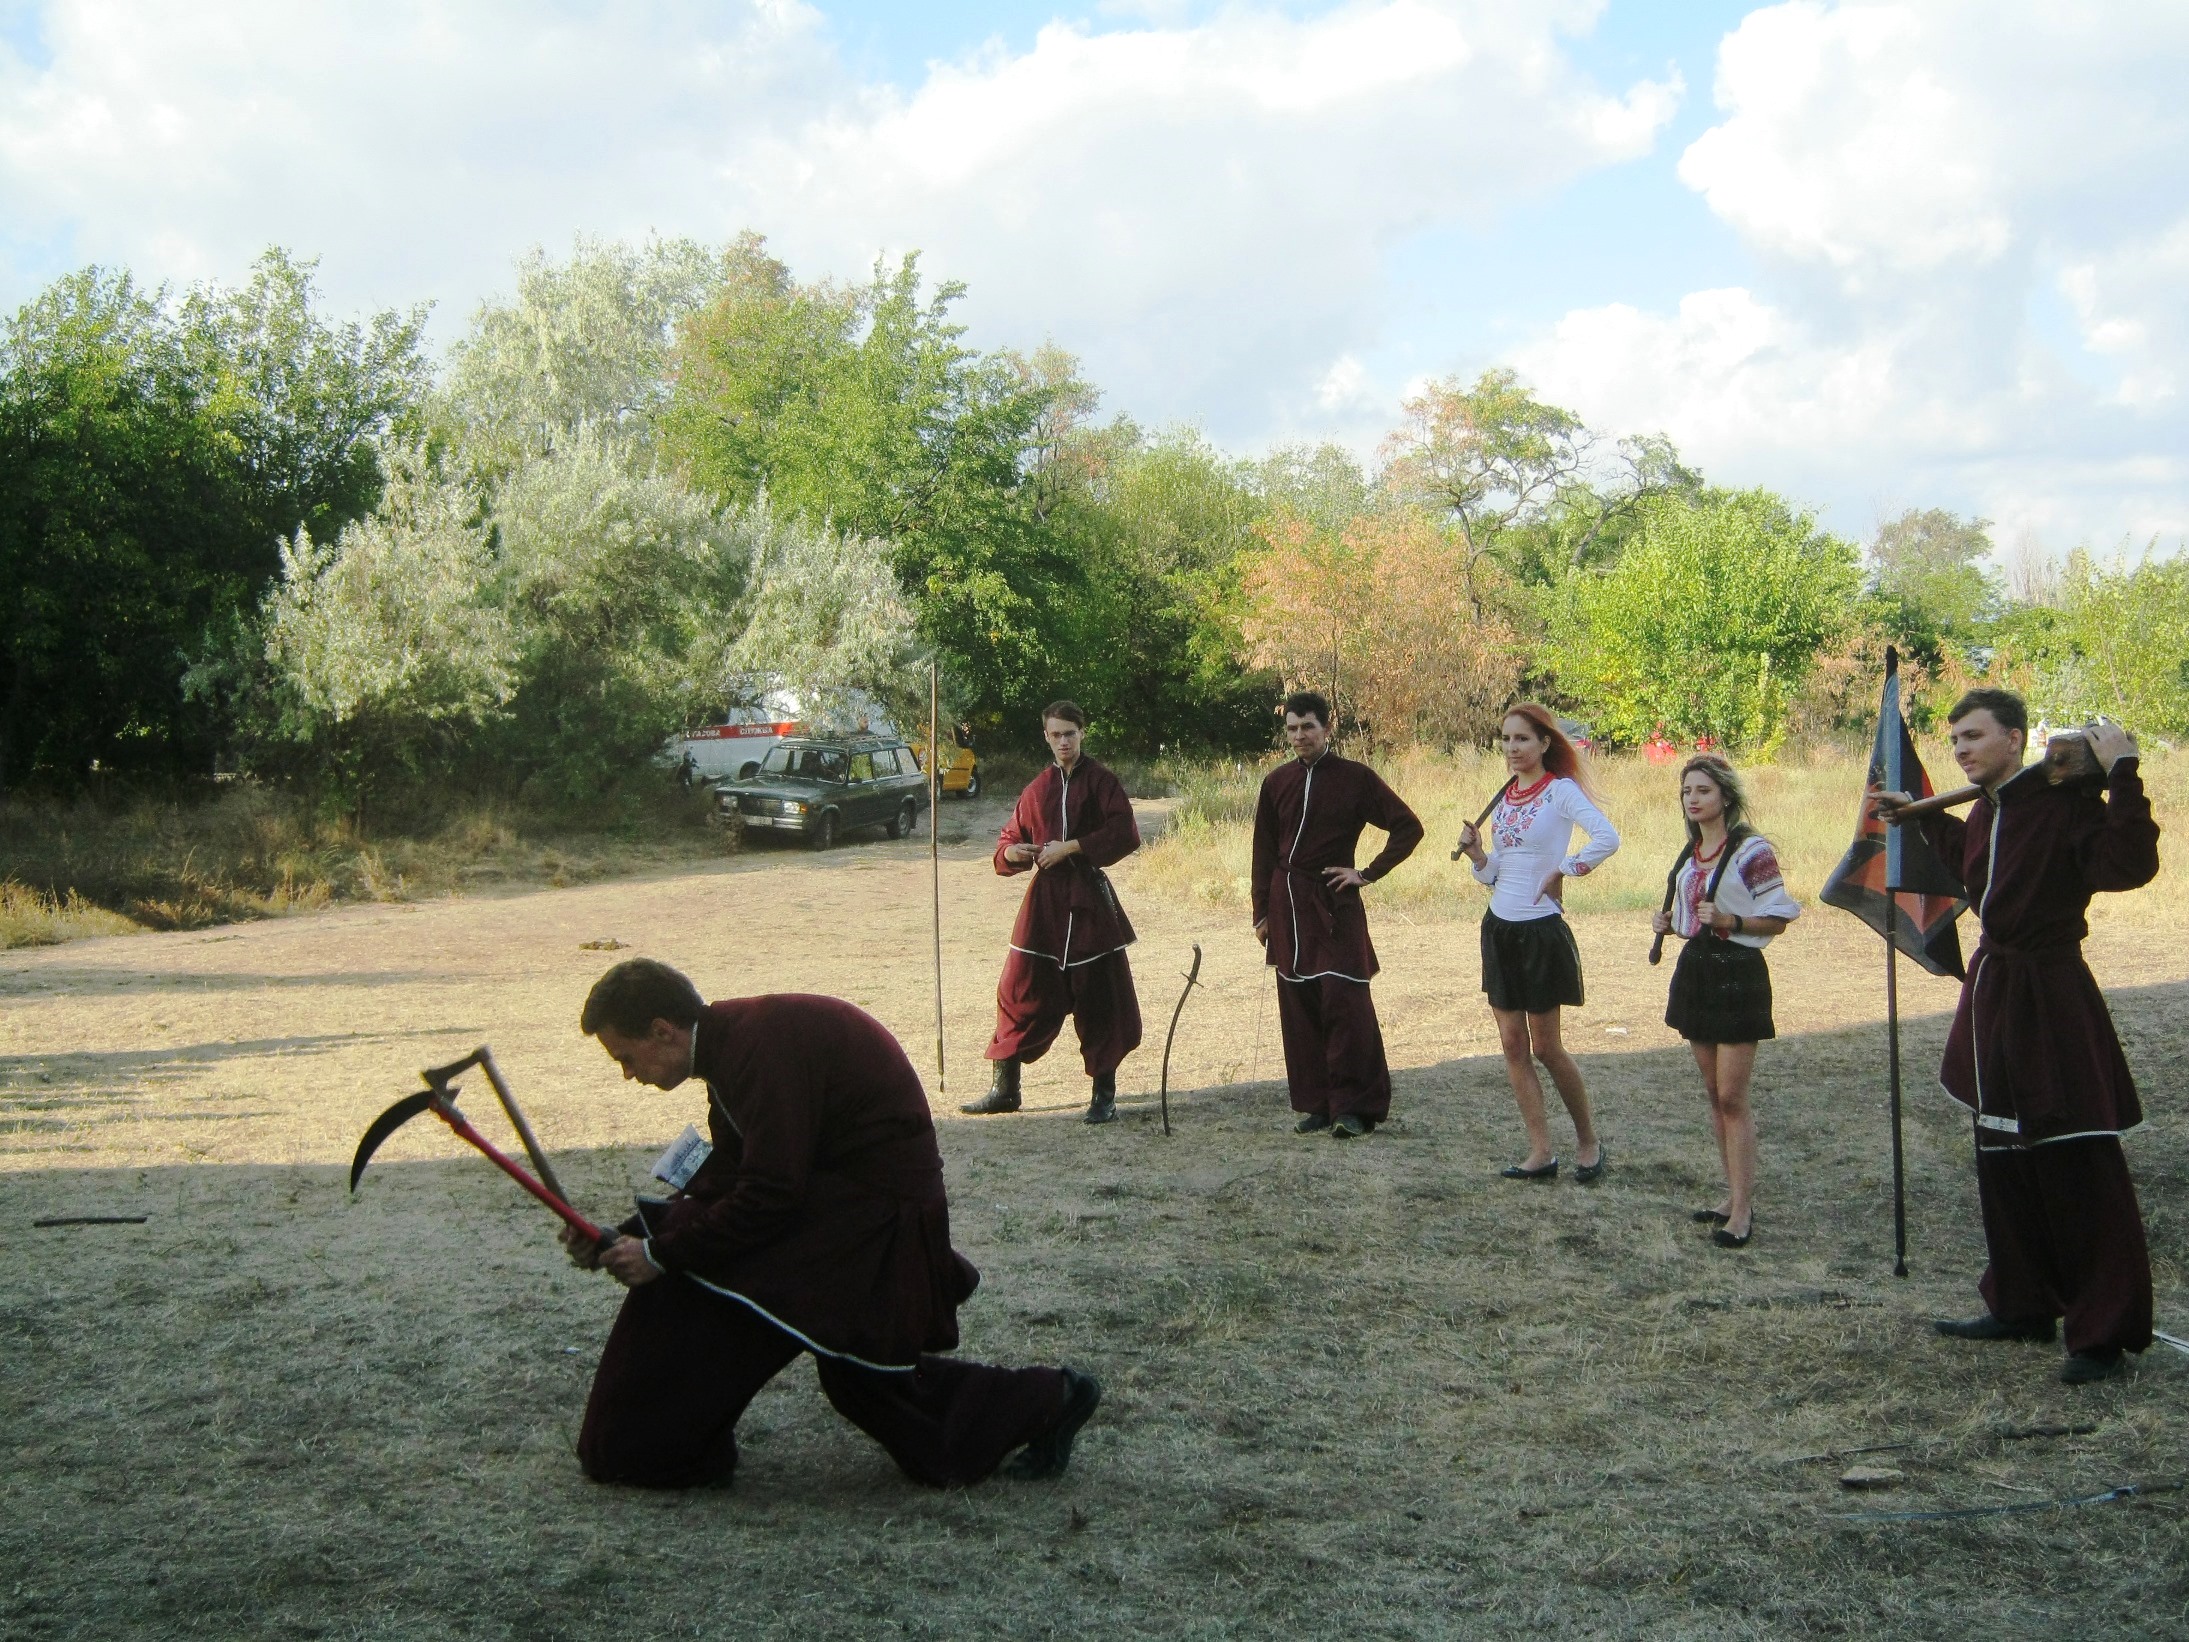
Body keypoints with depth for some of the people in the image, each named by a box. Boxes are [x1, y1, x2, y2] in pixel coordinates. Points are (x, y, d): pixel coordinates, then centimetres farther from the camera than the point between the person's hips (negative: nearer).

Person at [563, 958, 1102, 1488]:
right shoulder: (730, 1039, 6)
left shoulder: (761, 1044, -27)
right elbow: (723, 1175, 8)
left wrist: (661, 1253, -21)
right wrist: (628, 1235, -1)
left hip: (876, 1204, -11)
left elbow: (768, 1196, -28)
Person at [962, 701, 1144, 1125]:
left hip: (1088, 901, -4)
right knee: (1019, 992, 3)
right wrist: (1011, 852, -5)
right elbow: (1010, 839, 18)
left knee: (1099, 998, 0)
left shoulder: (1100, 782, -1)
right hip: (1043, 902, 4)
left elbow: (1126, 834, -13)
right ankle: (1004, 1088, 13)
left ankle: (1104, 1093, 10)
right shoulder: (1038, 789, 12)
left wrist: (1072, 846, -17)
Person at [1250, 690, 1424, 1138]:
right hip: (1288, 907, 4)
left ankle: (1353, 1107, -4)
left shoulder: (1356, 778, -3)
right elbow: (1264, 852, 13)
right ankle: (1316, 1104, 13)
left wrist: (1368, 873, -5)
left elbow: (1408, 827, 0)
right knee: (1299, 1008, 5)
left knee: (1346, 1003, -10)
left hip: (1335, 904, -4)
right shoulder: (1277, 782, 7)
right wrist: (1261, 913, 10)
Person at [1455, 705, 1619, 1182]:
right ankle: (1541, 1153, 10)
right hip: (1500, 927, 7)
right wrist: (1476, 854, -5)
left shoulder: (1560, 790, -11)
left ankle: (1588, 1142, 19)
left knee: (1545, 1047, 1)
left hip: (1540, 929, -7)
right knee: (1513, 1045, 5)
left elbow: (1606, 838, -28)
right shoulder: (1505, 795, 9)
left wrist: (1561, 871, -18)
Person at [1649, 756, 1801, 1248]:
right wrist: (1671, 924, 3)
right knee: (1714, 1095, 11)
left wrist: (1729, 921, -24)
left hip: (1738, 975, -8)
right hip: (1695, 970, 8)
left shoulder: (1752, 851, -12)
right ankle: (1736, 1196, 19)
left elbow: (1778, 919, -10)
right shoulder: (1691, 854, 11)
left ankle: (1742, 1210, -4)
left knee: (1732, 1098, -8)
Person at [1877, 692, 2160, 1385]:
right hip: (1994, 992, 9)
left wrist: (2123, 776, -33)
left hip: (2050, 997, -9)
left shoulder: (2066, 801, -17)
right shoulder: (1987, 809, 10)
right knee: (2004, 1161, 17)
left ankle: (2105, 1333, 2)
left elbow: (2128, 865, -33)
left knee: (2078, 1170, -5)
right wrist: (1921, 817, 36)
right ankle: (2021, 1306, 30)